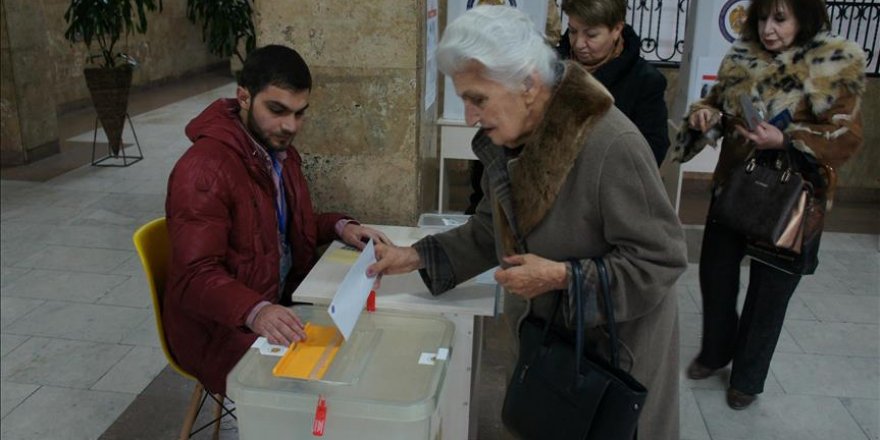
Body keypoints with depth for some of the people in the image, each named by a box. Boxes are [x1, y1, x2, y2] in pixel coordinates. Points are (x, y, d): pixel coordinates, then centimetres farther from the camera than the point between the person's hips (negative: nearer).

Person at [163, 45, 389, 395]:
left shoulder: (278, 149, 8)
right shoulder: (204, 168, -20)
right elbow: (197, 276, -24)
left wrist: (340, 227, 3)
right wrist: (255, 312, -42)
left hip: (281, 305, 8)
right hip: (223, 329, -8)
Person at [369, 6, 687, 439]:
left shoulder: (613, 145, -29)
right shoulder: (507, 141, -3)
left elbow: (661, 260, -23)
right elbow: (491, 231, 8)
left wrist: (562, 277, -28)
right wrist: (418, 256, 0)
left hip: (613, 348, -6)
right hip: (543, 339, 7)